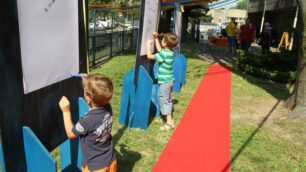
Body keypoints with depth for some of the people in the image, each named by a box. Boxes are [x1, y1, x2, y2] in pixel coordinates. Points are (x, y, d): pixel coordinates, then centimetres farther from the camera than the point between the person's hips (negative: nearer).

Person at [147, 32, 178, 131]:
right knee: (167, 99, 19)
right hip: (169, 80, 9)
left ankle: (169, 122, -3)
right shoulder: (170, 52, 2)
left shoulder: (164, 54, -23)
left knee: (163, 100, -3)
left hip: (165, 81, -9)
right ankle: (169, 119, 31)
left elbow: (149, 56, -22)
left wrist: (149, 44, -11)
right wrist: (156, 39, 18)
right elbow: (159, 50, 19)